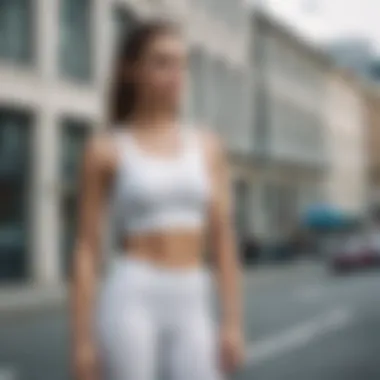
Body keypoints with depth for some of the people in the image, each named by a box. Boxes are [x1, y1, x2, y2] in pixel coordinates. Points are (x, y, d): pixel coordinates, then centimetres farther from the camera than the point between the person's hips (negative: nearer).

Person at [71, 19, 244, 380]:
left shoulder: (207, 146, 10)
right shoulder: (105, 149, 0)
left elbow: (223, 241, 8)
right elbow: (86, 250, -1)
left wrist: (232, 324, 2)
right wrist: (82, 340, -5)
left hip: (189, 308, 4)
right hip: (130, 300, -3)